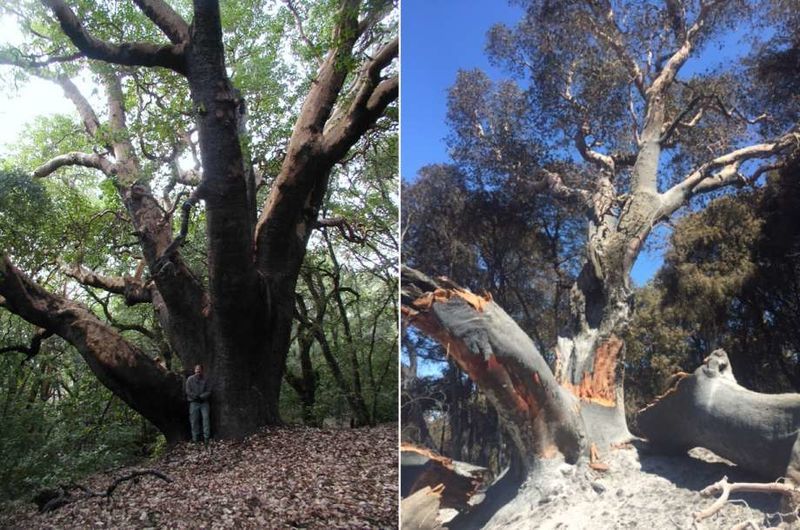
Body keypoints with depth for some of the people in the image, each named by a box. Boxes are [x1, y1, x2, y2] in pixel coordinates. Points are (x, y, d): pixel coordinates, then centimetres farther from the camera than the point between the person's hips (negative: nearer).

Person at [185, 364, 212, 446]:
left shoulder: (205, 380, 3)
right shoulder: (190, 379, 2)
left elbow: (208, 391, 0)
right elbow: (188, 391, -2)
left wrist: (201, 396, -14)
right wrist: (197, 396, -11)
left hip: (204, 402, 0)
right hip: (194, 403, 0)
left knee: (206, 418, -6)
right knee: (194, 420, 1)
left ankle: (206, 437, -4)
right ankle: (195, 438, 8)